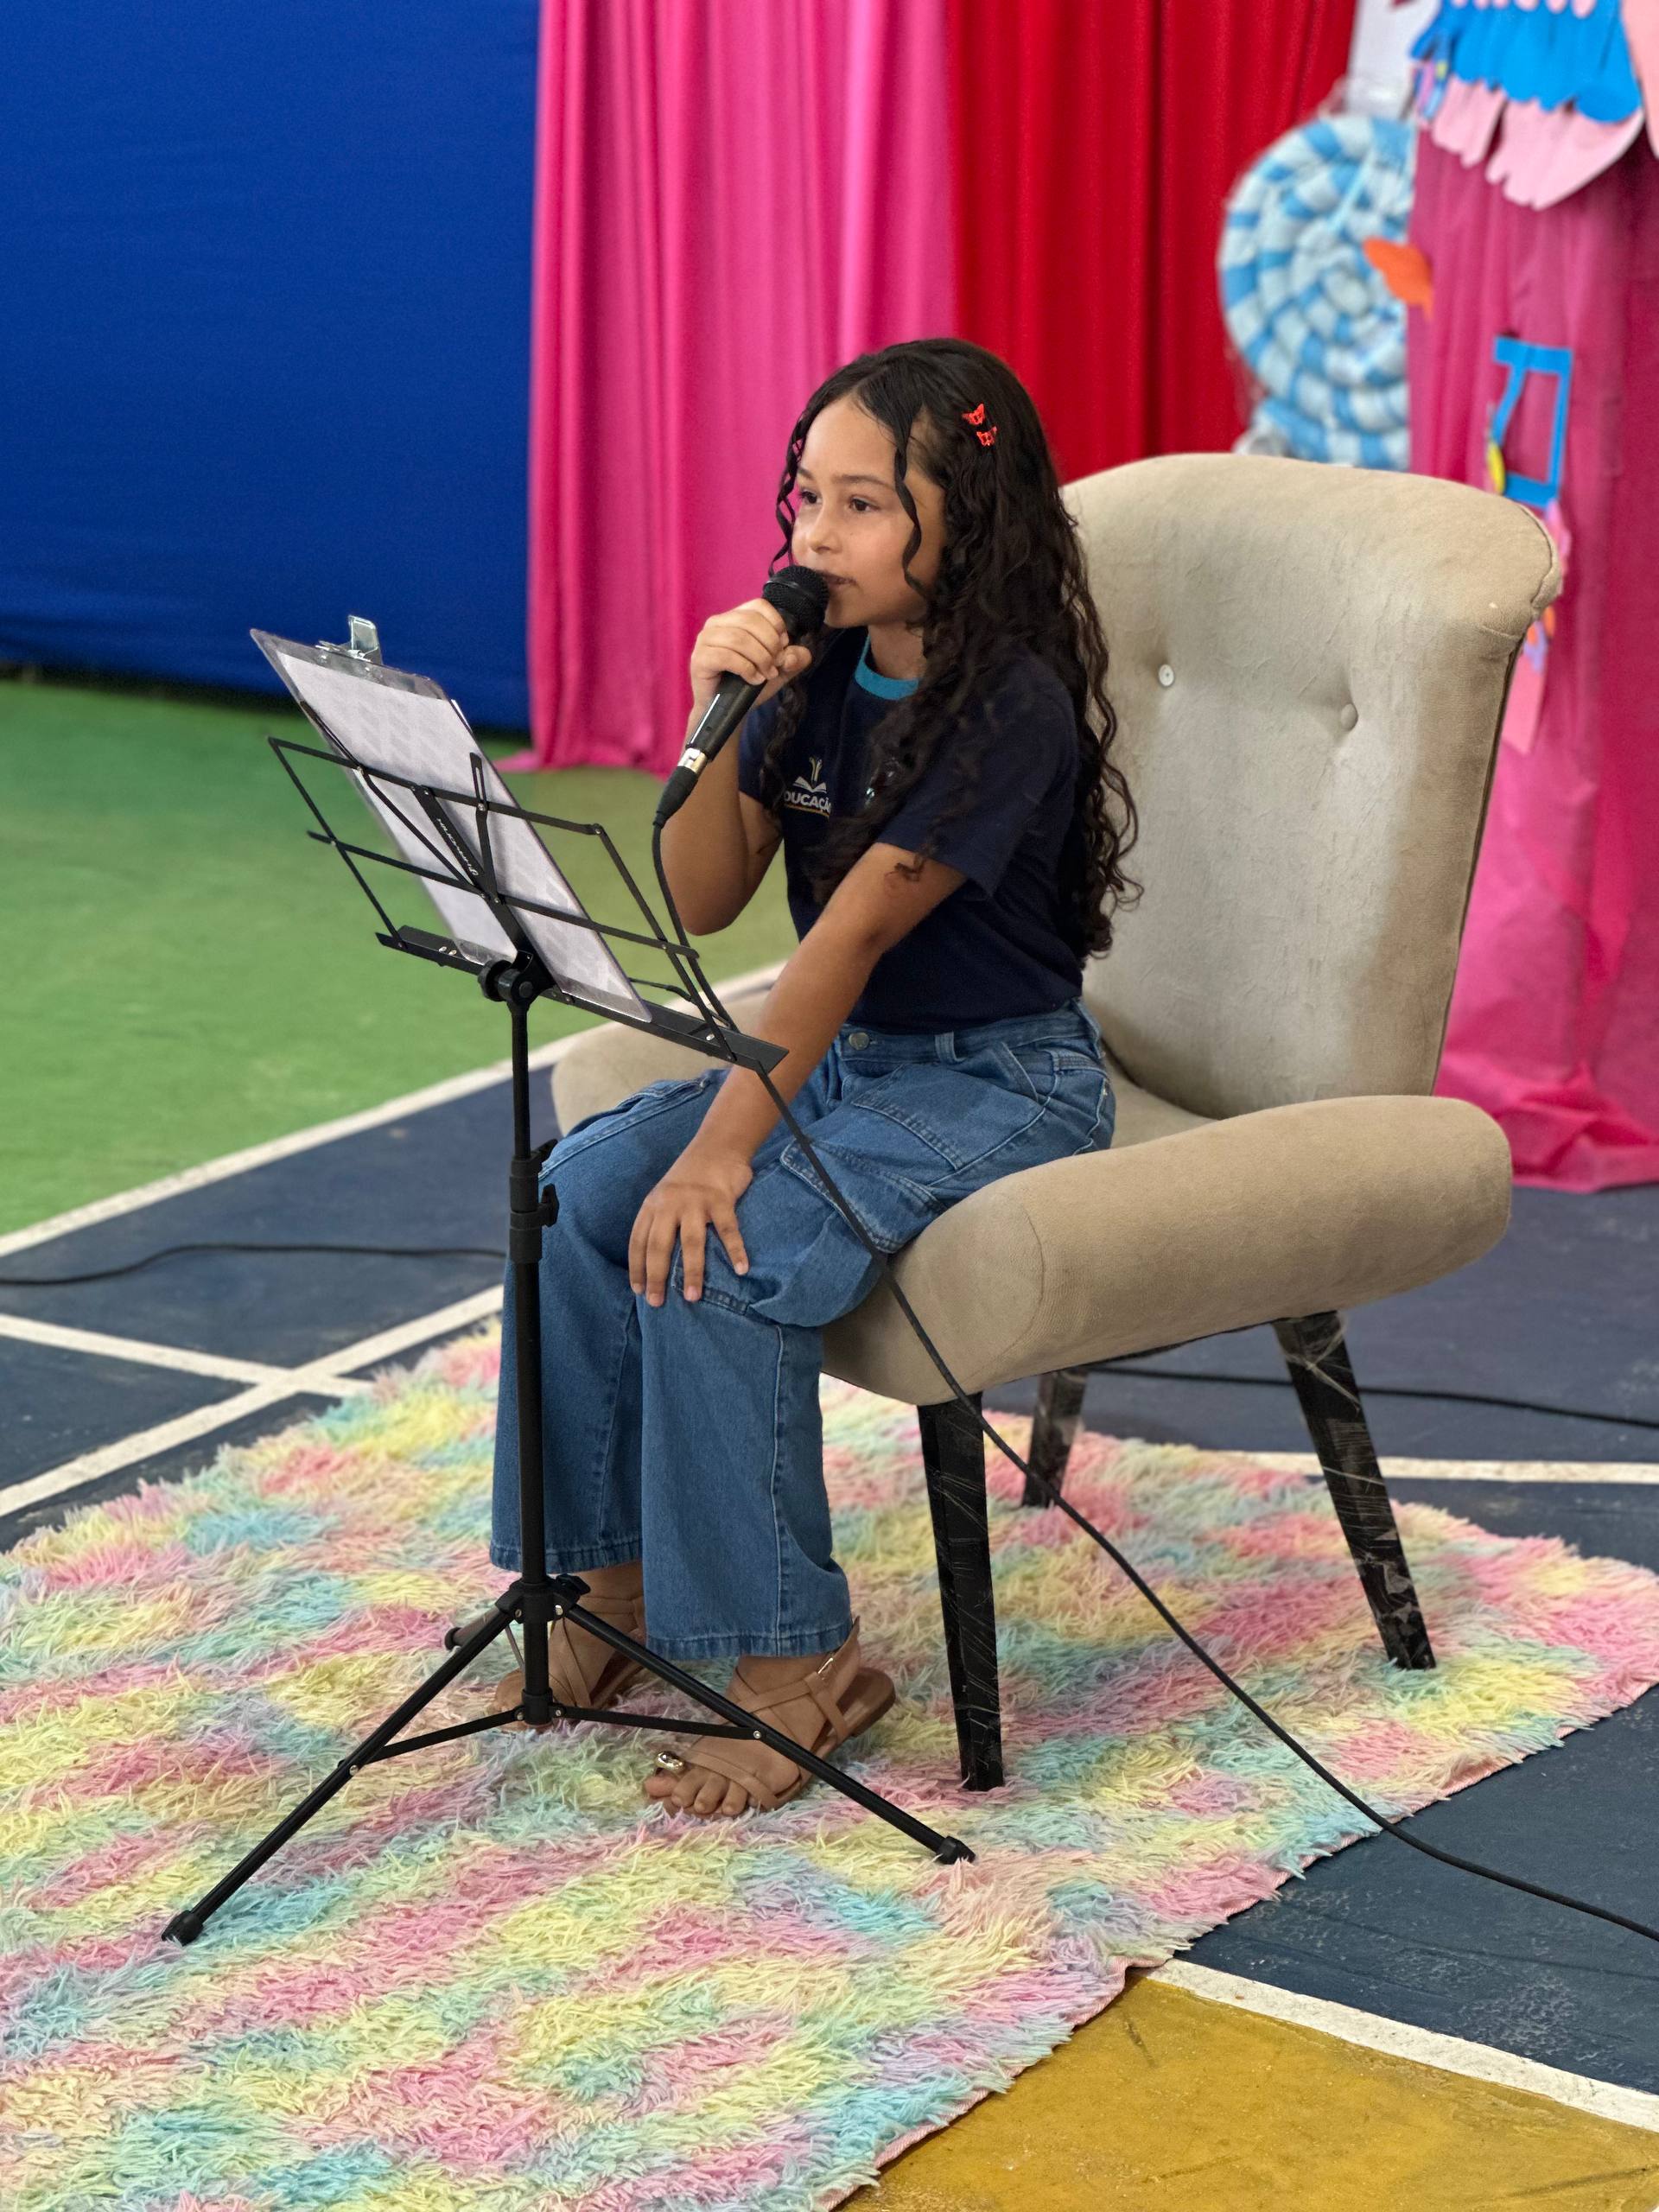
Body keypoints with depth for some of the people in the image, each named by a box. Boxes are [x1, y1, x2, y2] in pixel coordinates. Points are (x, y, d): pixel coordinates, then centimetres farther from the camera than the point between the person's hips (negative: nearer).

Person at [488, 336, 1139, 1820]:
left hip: (1001, 1079, -7)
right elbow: (703, 903, 0)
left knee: (722, 1253, -27)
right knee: (586, 1187, -13)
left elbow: (855, 930, -26)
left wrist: (726, 1140, -30)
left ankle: (791, 1659, -14)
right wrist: (718, 725, -15)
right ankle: (614, 1582, 0)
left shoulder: (1012, 705, -20)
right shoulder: (817, 670, 3)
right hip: (843, 1051, 8)